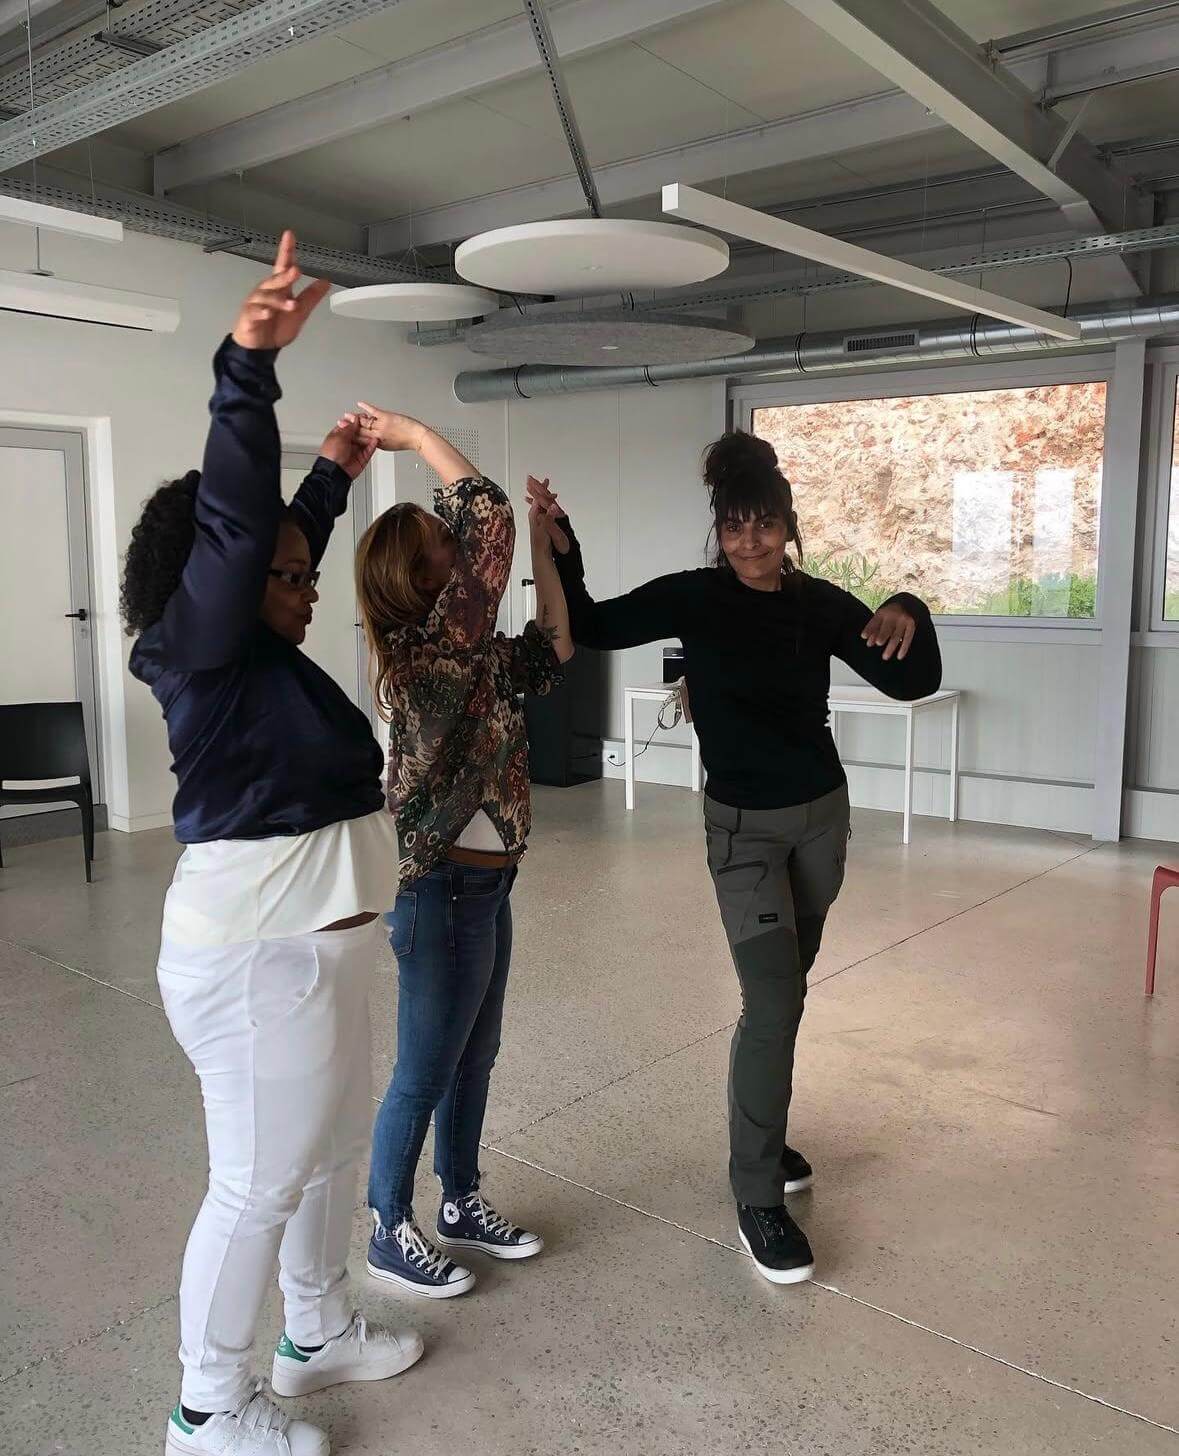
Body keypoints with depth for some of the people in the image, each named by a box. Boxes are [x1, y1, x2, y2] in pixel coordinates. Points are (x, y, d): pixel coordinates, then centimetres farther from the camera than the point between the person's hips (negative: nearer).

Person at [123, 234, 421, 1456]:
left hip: (306, 948, 10)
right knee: (255, 1185, 5)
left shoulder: (258, 654, 10)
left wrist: (333, 476, 36)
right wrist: (249, 366, -36)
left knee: (330, 1153, 22)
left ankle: (318, 1335, 42)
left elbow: (277, 543, 28)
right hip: (257, 958, -10)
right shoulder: (202, 654, -15)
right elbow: (233, 525, -30)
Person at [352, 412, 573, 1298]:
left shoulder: (470, 654, 7)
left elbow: (553, 649, 14)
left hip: (483, 885, 9)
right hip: (443, 892, -9)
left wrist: (544, 544, 10)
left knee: (474, 1058, 20)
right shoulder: (426, 649, -20)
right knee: (426, 1072, 7)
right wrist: (411, 435, -16)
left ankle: (462, 1205, 37)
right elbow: (488, 516, -25)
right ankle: (391, 1233, 25)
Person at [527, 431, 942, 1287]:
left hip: (821, 813, 4)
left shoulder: (819, 603, -3)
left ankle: (763, 1136, 36)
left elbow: (913, 683, -2)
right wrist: (562, 549, -22)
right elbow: (590, 629, -7)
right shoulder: (694, 598, -10)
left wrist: (908, 617, -22)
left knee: (784, 991, 16)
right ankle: (757, 1199, 0)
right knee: (773, 1004, -11)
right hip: (743, 824, -4)